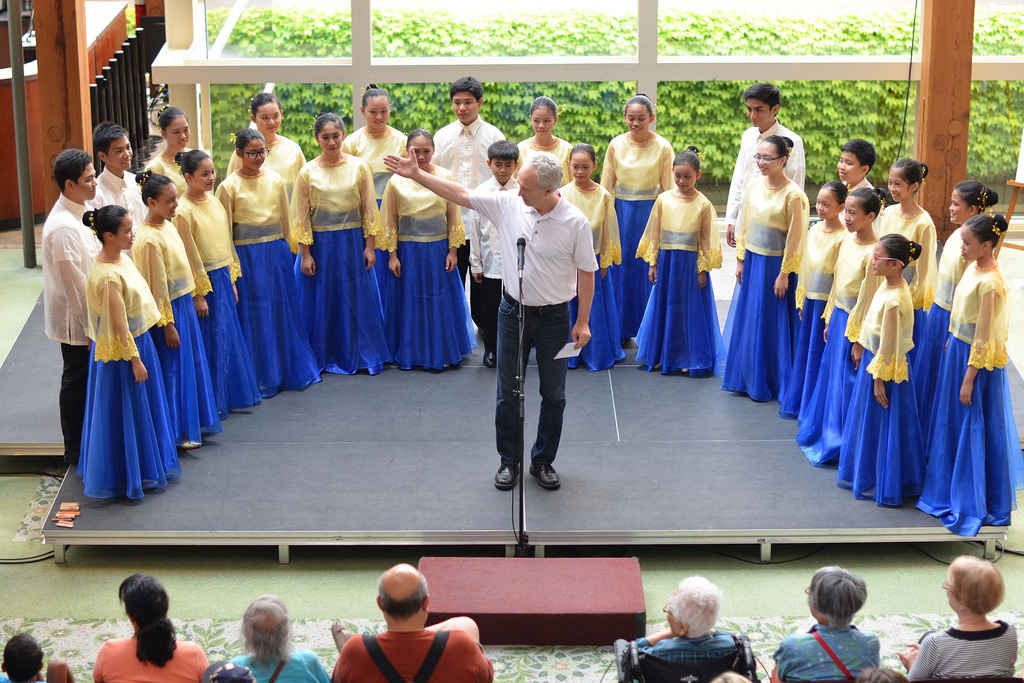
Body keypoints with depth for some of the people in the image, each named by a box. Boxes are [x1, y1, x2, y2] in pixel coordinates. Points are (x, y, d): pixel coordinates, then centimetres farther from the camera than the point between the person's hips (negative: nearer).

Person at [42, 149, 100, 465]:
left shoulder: (77, 215, 6)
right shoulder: (63, 227, -26)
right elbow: (73, 283, -24)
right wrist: (91, 323, -19)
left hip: (89, 314, 9)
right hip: (76, 320, -9)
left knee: (85, 379, 18)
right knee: (76, 380, 4)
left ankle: (84, 442, 31)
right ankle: (76, 449, 17)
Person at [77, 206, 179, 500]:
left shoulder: (120, 258, 2)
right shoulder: (109, 277, -27)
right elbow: (119, 325, -23)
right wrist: (135, 360, -18)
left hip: (138, 341, 10)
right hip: (121, 351, -10)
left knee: (141, 406, 21)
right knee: (127, 411, 4)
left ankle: (142, 468, 36)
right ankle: (127, 476, 19)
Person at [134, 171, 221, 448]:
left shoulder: (168, 226, 6)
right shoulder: (149, 240, -21)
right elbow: (156, 287, -20)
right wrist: (167, 324, -18)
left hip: (184, 304, 9)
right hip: (168, 310, -9)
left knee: (191, 362, 16)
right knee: (172, 369, 0)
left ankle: (192, 423, 28)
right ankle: (176, 433, 10)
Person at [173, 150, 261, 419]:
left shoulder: (214, 201, 7)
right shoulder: (184, 211, -16)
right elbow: (188, 256, -15)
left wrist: (231, 280, 14)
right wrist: (197, 294, -15)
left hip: (223, 278, 7)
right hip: (203, 282, -7)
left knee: (229, 336, 13)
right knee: (210, 340, 0)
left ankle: (232, 396, 26)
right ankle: (211, 404, 10)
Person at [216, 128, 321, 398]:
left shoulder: (275, 180, 5)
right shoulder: (229, 187, -6)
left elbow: (285, 220, 12)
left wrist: (288, 251, 12)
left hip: (277, 253, 4)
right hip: (247, 256, -4)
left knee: (283, 309, 10)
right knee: (254, 314, 2)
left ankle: (291, 370, 24)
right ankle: (260, 378, 11)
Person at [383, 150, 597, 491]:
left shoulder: (575, 222, -14)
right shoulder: (508, 204, -8)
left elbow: (586, 272, -7)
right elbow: (459, 193, -3)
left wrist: (583, 322, -6)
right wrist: (416, 175, -7)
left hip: (554, 317, -2)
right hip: (513, 310, 2)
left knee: (553, 396, 8)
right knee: (508, 393, 9)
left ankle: (543, 461, 24)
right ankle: (508, 461, 24)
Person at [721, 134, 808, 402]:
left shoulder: (793, 195, -15)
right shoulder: (753, 189, 3)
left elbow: (794, 238, -14)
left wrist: (784, 274, -14)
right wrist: (740, 260, 8)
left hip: (776, 266, -6)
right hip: (752, 263, 6)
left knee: (772, 323, 2)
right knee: (747, 319, 13)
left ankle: (771, 383, 14)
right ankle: (746, 378, 25)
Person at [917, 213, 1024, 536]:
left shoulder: (990, 284, -24)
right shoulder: (972, 268, 3)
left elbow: (984, 338, -21)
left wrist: (969, 379, -18)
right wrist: (950, 345, 19)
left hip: (977, 360, -9)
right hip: (957, 350, 9)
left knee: (974, 429, 2)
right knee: (952, 422, 20)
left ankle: (975, 506, 15)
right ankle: (949, 489, 37)